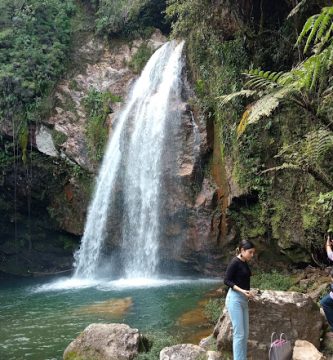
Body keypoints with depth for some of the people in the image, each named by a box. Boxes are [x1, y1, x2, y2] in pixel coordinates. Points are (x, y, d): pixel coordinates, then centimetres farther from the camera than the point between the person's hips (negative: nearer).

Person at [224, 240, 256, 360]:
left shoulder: (245, 263, 13)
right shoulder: (235, 262, -13)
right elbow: (227, 280, -16)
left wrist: (248, 293, 11)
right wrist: (241, 290, -23)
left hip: (243, 300, 9)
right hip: (235, 299, -9)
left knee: (245, 333, 11)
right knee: (239, 333, -7)